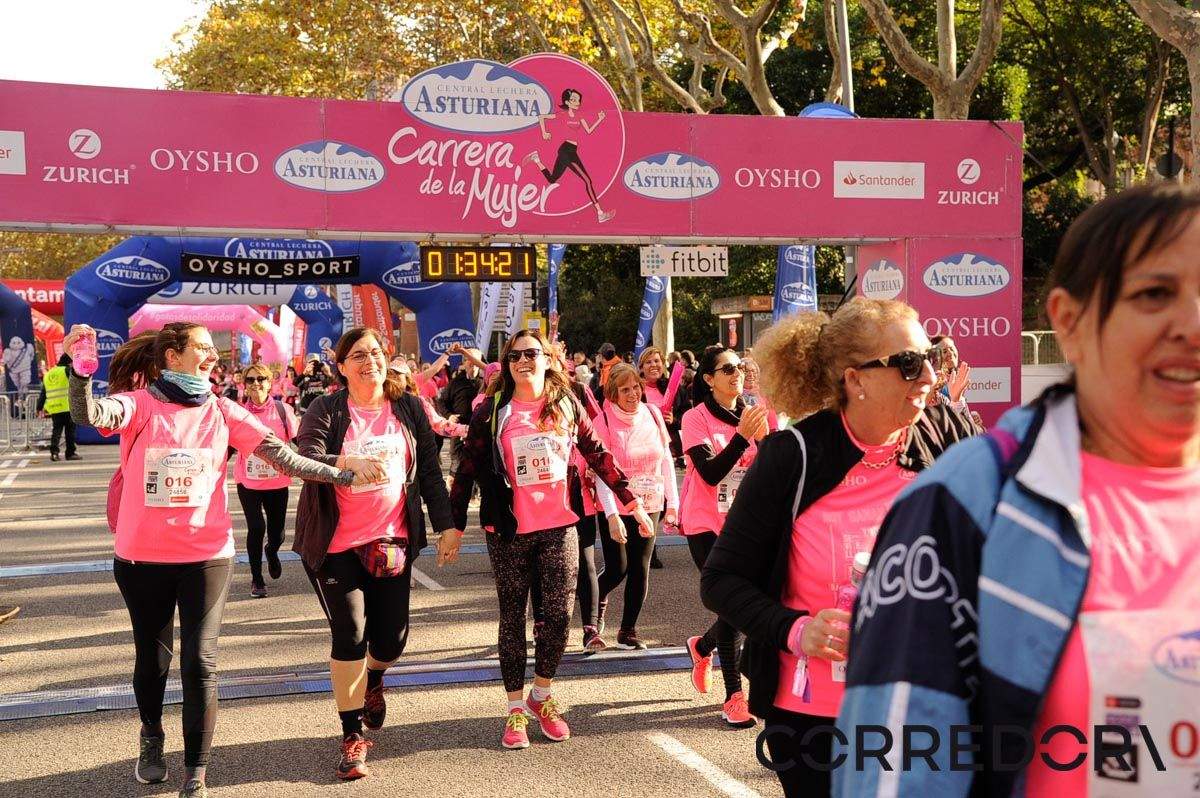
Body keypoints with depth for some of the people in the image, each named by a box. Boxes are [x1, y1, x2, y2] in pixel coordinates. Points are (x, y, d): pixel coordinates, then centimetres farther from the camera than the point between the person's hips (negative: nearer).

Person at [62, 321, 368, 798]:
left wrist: (344, 476, -10)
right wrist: (79, 368, -45)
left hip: (207, 556, 1)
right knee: (152, 658, 16)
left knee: (199, 663, -5)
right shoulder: (140, 404, -8)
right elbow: (89, 415, -28)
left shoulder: (222, 412, 0)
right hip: (142, 557, -1)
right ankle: (151, 737, 45)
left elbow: (281, 456, -3)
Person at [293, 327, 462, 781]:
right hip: (336, 543, -3)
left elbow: (430, 471, 6)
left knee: (392, 638, 6)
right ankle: (353, 735, 10)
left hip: (391, 540, 3)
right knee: (349, 635, -6)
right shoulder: (325, 411, -6)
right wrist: (347, 463, -40)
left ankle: (372, 683, 43)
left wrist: (447, 526, 0)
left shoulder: (408, 408, 3)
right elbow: (305, 460, -22)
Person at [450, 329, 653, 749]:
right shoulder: (492, 412, -2)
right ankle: (516, 708, 18)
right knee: (513, 617, 7)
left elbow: (598, 456, 10)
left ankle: (542, 696, 23)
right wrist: (455, 524, -5)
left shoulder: (567, 405, 4)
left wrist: (630, 500, 8)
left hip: (560, 528, 2)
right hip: (509, 532, -2)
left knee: (559, 614, 2)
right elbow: (467, 470, -1)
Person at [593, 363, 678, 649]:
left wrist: (672, 503, 4)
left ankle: (628, 630, 17)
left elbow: (666, 461, 7)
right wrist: (612, 515, -23)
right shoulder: (603, 422, -12)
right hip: (615, 507, -3)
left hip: (650, 505, 4)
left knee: (640, 568, 3)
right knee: (617, 569, -2)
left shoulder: (653, 414, 0)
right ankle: (599, 601, 32)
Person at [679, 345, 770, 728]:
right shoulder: (696, 419, -10)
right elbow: (711, 473, -20)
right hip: (706, 525, -5)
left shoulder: (752, 415, 4)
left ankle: (702, 646, 39)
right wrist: (742, 436, -29)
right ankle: (734, 696, 5)